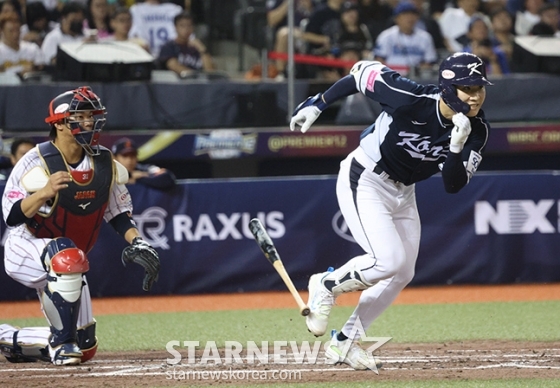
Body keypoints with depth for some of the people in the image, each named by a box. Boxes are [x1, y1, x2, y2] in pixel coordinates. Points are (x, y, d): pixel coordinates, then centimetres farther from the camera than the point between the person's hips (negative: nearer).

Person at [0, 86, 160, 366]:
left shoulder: (105, 164, -2)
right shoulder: (36, 162, -19)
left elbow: (118, 213, 7)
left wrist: (137, 243, -11)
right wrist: (45, 192, -41)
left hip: (62, 266, 7)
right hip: (24, 250, -7)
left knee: (84, 347, 5)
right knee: (68, 254, -42)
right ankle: (62, 341, -28)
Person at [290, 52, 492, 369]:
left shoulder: (477, 130, -15)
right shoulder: (413, 99, -30)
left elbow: (454, 185, -17)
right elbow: (363, 72, -15)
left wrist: (457, 148, -36)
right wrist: (317, 105, -9)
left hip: (404, 193, 7)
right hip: (364, 181, -7)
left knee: (402, 274, 9)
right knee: (388, 260, -22)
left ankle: (344, 342, 24)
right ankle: (326, 285, 6)